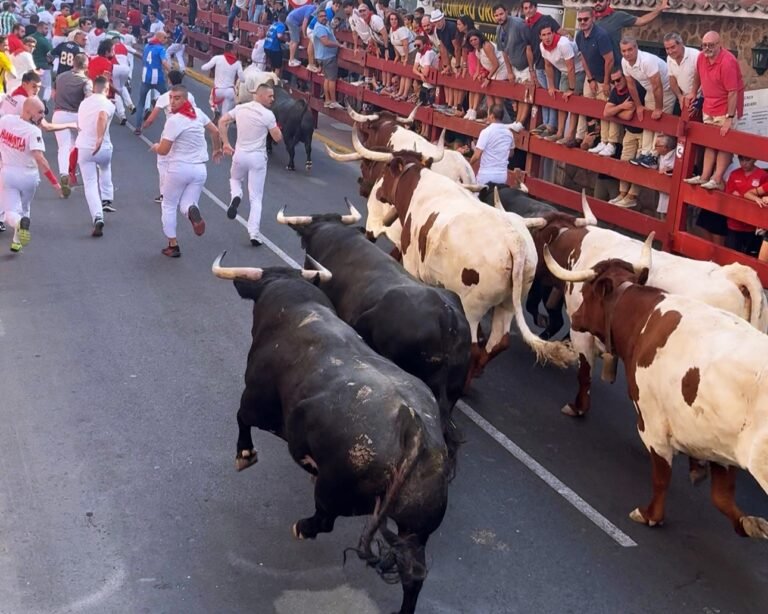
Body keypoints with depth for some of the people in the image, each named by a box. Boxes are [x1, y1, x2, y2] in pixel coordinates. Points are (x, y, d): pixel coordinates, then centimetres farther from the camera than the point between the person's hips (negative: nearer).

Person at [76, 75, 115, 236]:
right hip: (102, 149, -2)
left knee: (90, 184, 1)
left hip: (83, 148, 2)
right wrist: (100, 138, -37)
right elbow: (102, 117, -28)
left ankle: (98, 218, -18)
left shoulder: (83, 103, 13)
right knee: (105, 167, 34)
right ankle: (106, 200, 30)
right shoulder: (108, 104, -5)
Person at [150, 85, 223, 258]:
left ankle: (173, 246, 14)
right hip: (200, 169, 5)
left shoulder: (174, 120, -16)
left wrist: (155, 147, 7)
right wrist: (217, 149, 33)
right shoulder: (198, 113, 3)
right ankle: (193, 211, -25)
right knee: (186, 204, 13)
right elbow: (215, 131, 15)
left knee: (169, 206, 14)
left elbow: (163, 150, -16)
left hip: (179, 168, -5)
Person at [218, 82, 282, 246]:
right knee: (256, 198, 4)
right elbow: (278, 138, -9)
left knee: (235, 179, 34)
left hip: (240, 154, 3)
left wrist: (226, 143, 10)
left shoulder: (240, 108, 2)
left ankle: (236, 197, 0)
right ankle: (254, 234, -3)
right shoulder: (268, 115, -13)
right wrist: (276, 126, 10)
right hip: (258, 158, -3)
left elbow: (222, 122, 5)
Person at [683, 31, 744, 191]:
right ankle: (704, 177, 17)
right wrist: (693, 92, 19)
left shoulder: (727, 62, -26)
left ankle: (717, 180, -6)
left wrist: (729, 118, -26)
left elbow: (733, 92, -26)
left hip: (726, 108, -8)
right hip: (709, 107, 8)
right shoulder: (702, 57, -3)